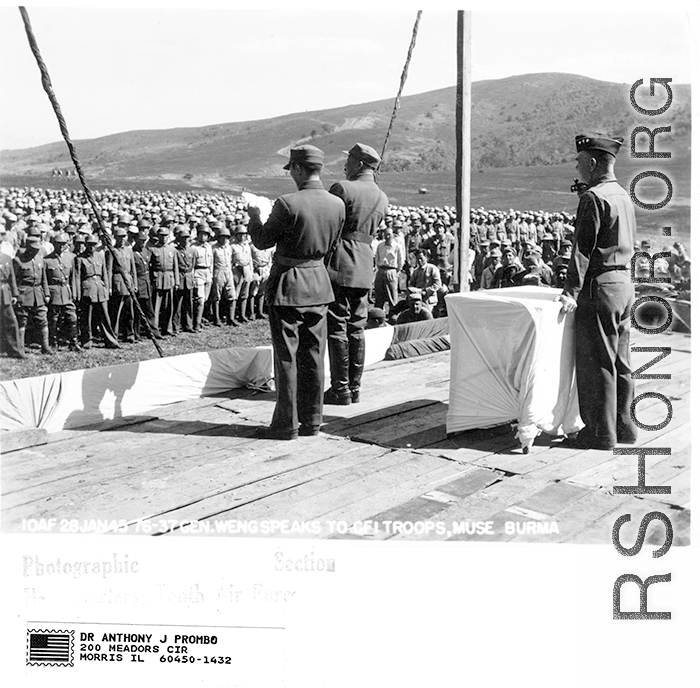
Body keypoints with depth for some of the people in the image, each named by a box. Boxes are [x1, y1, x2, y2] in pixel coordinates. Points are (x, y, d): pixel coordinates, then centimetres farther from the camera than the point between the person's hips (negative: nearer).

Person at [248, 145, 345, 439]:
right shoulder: (337, 205, -1)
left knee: (286, 357, 2)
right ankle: (312, 420, 20)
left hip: (288, 285, -6)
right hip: (319, 282, 6)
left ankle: (286, 424, 7)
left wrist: (254, 217, 10)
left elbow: (263, 241, -7)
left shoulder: (287, 204, -19)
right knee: (313, 355, 13)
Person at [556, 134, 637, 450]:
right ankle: (622, 425, 22)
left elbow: (583, 248, -17)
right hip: (624, 282, 9)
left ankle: (600, 433, 3)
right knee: (620, 361, 14)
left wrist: (572, 291, -15)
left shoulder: (593, 197, -14)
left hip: (600, 286, -9)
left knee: (596, 363, -3)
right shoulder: (623, 195, 14)